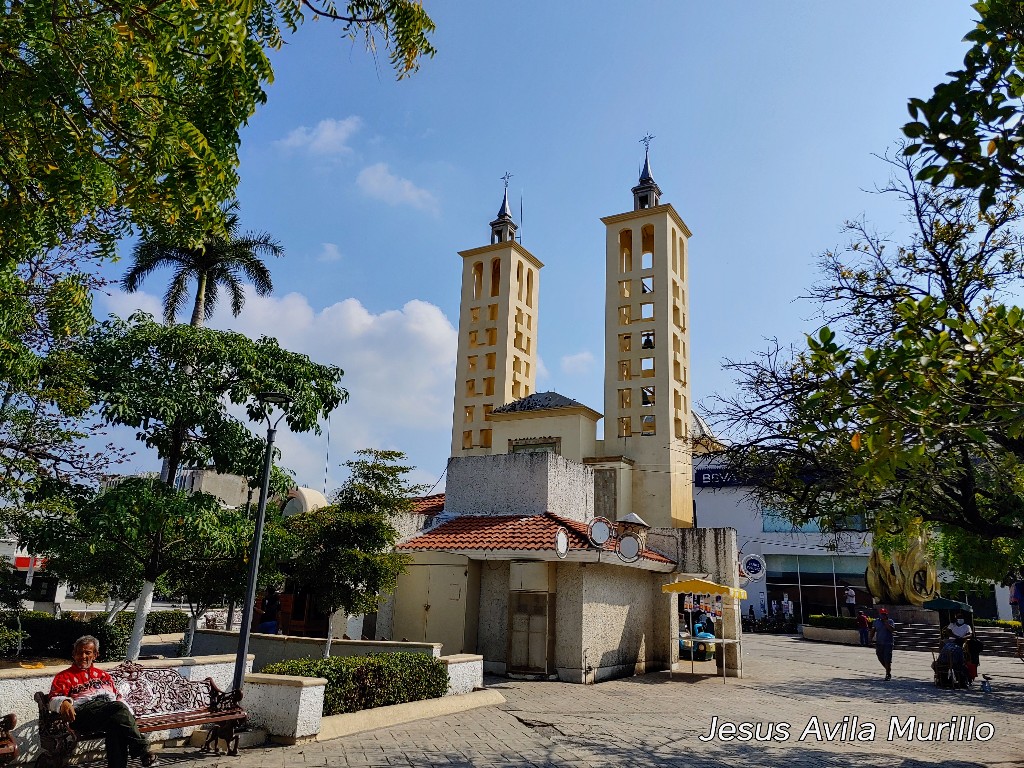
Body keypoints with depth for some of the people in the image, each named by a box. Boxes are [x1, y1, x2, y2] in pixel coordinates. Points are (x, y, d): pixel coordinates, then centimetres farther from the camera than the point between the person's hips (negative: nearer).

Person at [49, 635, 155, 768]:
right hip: (83, 712, -4)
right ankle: (142, 749, -34)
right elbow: (54, 700, 4)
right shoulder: (64, 677, 21)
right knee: (117, 707, -34)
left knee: (117, 726, -35)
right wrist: (63, 703, -22)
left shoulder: (103, 675, 34)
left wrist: (129, 715, 10)